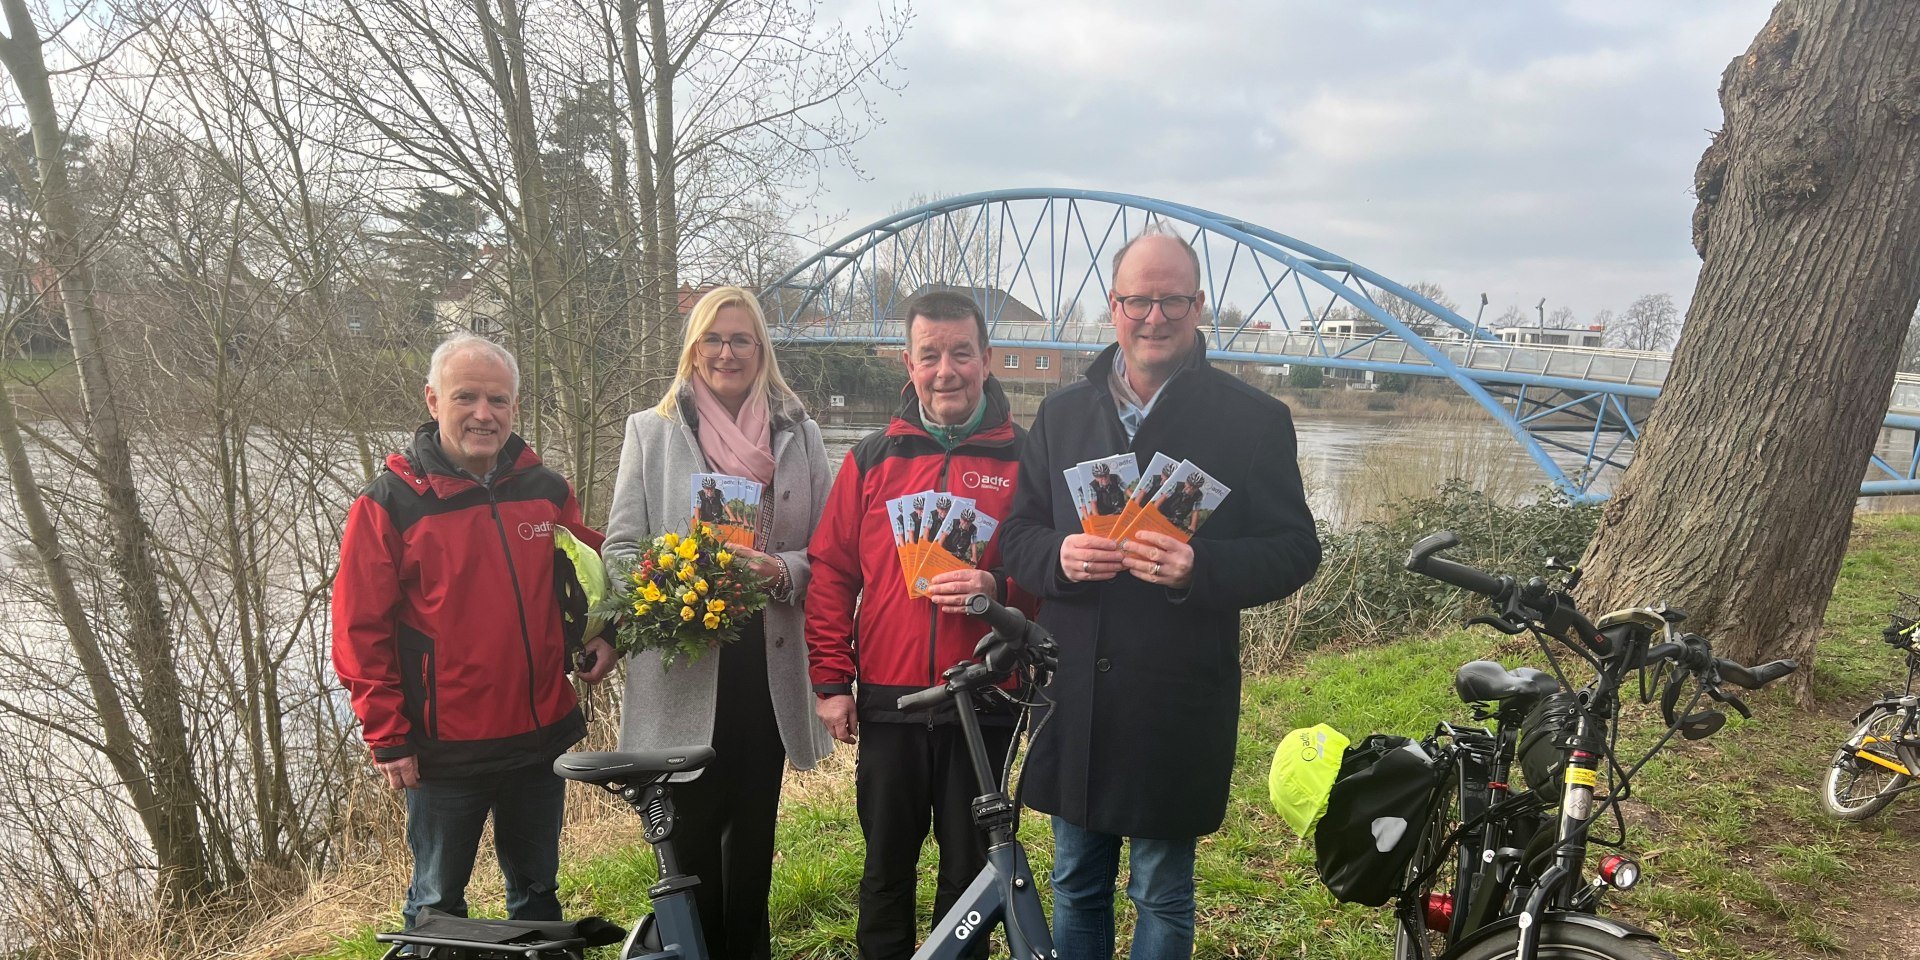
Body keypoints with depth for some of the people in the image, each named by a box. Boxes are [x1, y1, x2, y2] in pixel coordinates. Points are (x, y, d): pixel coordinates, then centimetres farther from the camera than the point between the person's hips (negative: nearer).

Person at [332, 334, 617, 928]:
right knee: (437, 906, 14)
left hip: (542, 739, 4)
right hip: (445, 752, -3)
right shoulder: (389, 503, -8)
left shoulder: (548, 491, 2)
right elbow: (360, 632, -7)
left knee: (537, 894, 20)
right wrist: (388, 738, -8)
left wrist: (601, 635, 0)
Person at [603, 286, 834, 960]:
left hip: (768, 666, 2)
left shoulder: (799, 435, 6)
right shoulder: (651, 431, 3)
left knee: (753, 827, 15)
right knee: (692, 832, 6)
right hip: (684, 667, -1)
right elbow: (620, 548, 2)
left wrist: (782, 570, -15)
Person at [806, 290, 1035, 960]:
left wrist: (997, 589, -18)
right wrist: (831, 680, 2)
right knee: (887, 866, 14)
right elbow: (831, 572, 6)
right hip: (888, 701, 2)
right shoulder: (873, 457, 5)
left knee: (969, 868, 11)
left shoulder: (1023, 458, 0)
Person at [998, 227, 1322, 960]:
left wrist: (1201, 569, -24)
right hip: (1074, 697, 4)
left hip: (1177, 703, -3)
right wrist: (1059, 557, -14)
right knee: (1075, 886, 18)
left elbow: (1295, 549, -6)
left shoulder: (1254, 419, -4)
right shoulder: (1062, 413, 8)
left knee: (1161, 898, 13)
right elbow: (1016, 533, 9)